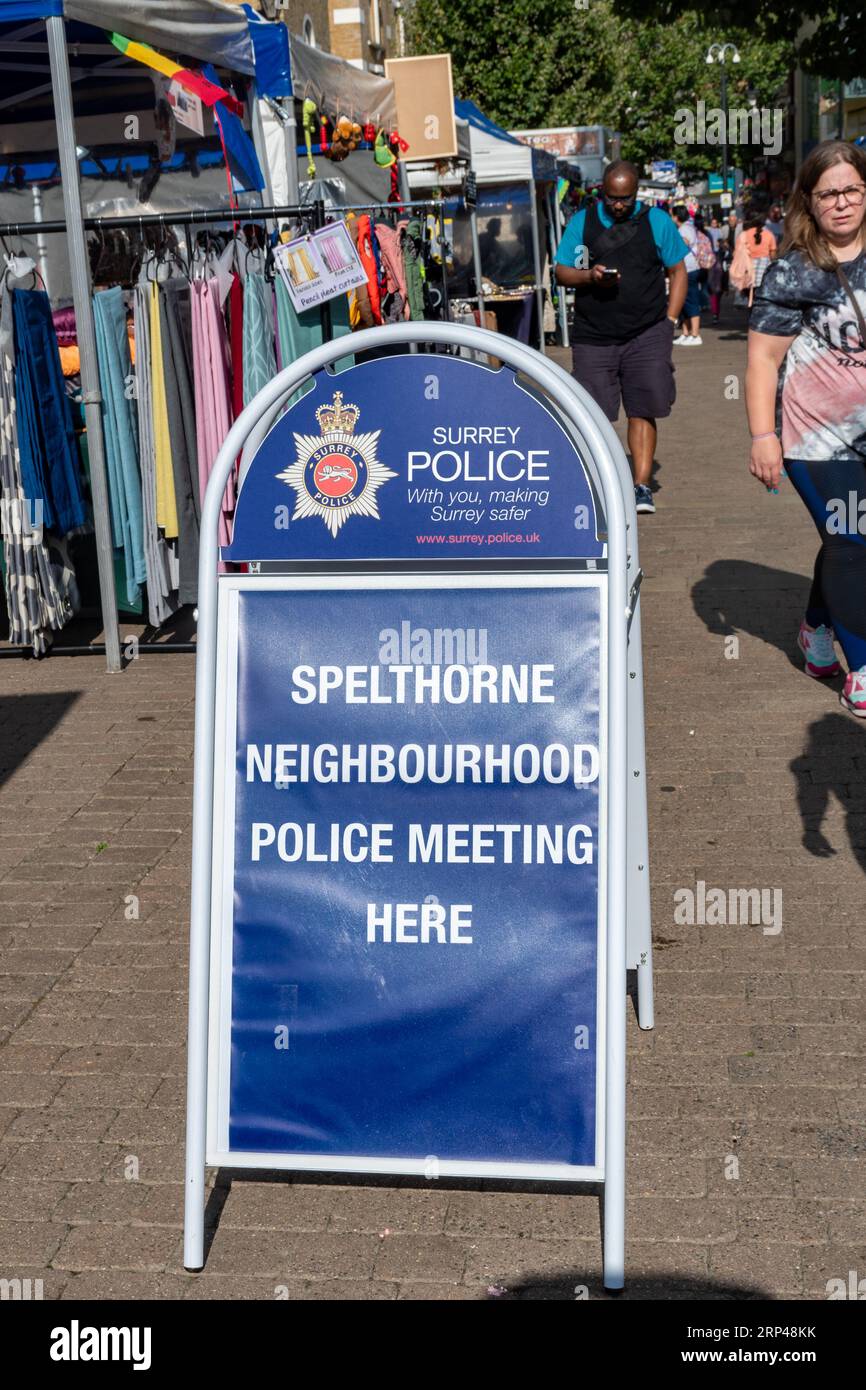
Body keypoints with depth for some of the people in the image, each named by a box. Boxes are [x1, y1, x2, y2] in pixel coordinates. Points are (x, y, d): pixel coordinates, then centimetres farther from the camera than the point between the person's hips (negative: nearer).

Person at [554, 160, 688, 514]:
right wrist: (589, 276, -15)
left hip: (646, 334, -1)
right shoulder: (582, 222, 5)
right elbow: (561, 272, 6)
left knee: (642, 410, -6)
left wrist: (669, 320, -1)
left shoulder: (656, 221, 4)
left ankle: (642, 485, -2)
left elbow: (678, 271, 8)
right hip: (593, 336, 1)